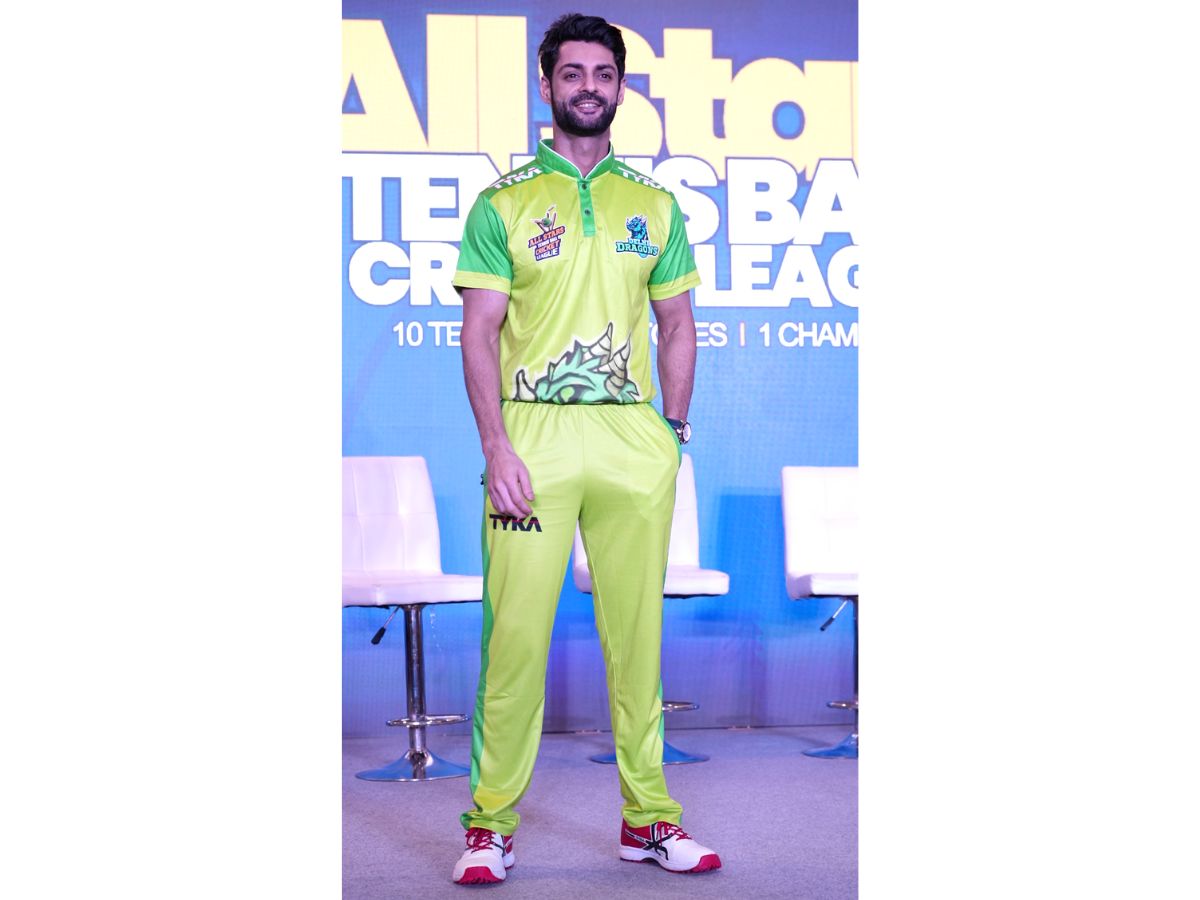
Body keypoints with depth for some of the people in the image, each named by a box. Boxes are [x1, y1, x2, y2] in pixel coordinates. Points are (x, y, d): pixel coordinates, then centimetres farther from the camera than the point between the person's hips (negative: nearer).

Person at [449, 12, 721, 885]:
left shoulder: (655, 204, 14)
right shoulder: (504, 201, 6)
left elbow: (678, 325, 17)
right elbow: (480, 330, 0)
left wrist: (672, 434, 8)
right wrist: (496, 445, -10)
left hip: (634, 437, 3)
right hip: (533, 433, -2)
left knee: (638, 631, 6)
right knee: (516, 633, -5)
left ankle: (649, 818, 16)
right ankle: (490, 825, 6)